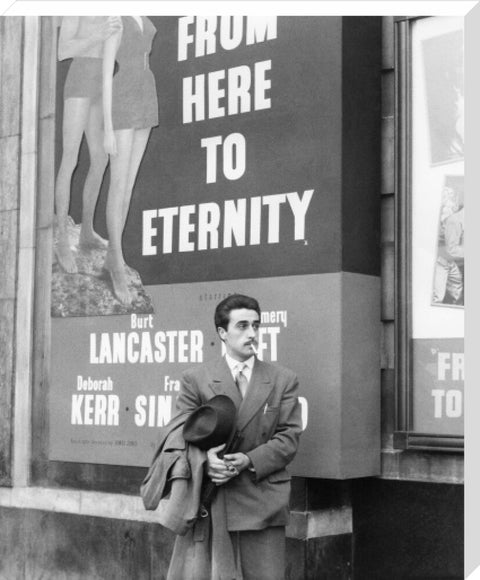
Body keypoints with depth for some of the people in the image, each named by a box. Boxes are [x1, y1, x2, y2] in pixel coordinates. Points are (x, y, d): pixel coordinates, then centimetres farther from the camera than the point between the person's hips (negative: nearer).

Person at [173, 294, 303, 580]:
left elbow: (289, 437, 2)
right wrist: (205, 457, -17)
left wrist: (250, 460, -13)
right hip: (213, 500, 0)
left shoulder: (283, 380, 9)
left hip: (263, 501, 1)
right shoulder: (196, 379, 7)